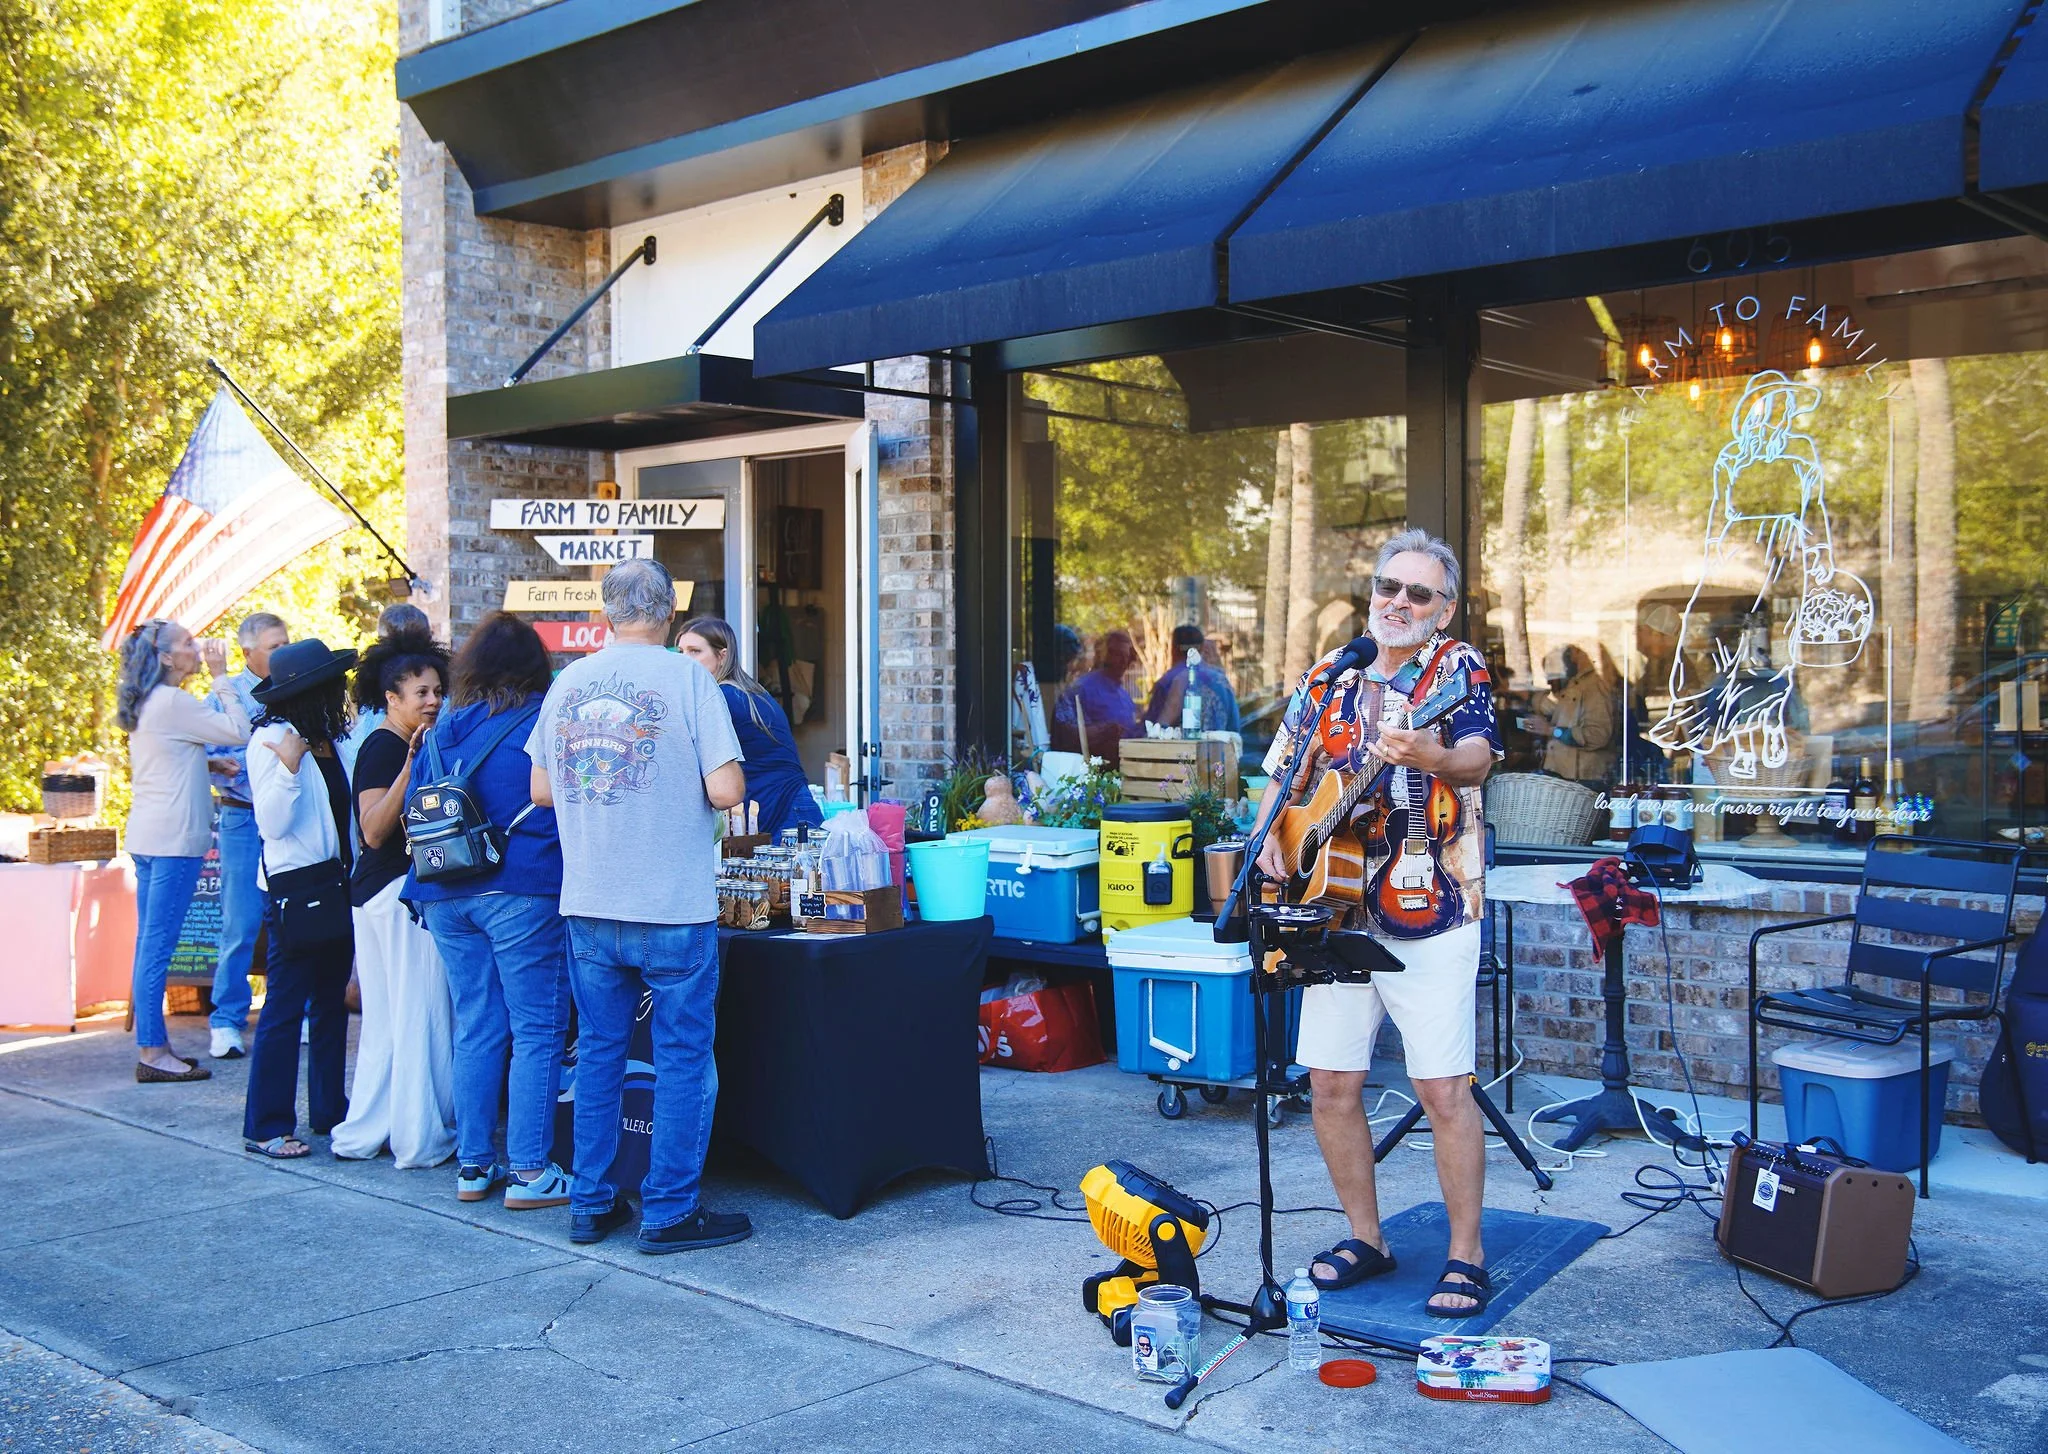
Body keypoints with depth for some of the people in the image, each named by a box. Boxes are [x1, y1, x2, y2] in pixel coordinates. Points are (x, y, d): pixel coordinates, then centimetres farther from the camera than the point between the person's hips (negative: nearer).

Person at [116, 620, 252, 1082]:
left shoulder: (145, 705, 16)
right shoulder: (172, 702, -13)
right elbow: (239, 732, -12)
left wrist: (210, 763, 21)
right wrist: (221, 679, -6)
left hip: (147, 835, 10)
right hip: (173, 837, -10)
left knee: (150, 945, 11)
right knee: (158, 947, -7)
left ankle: (152, 1047, 16)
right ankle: (152, 1053, -4)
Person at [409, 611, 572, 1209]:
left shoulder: (443, 729, 11)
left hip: (444, 896, 6)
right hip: (522, 891, -5)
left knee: (475, 1030, 12)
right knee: (537, 1031, -1)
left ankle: (474, 1166, 16)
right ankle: (529, 1172, -1)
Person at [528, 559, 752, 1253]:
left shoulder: (568, 682, 5)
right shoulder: (687, 677, -9)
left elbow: (542, 789, 10)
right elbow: (725, 790, -14)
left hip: (588, 907, 5)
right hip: (673, 908, -5)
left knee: (598, 1052, 15)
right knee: (683, 1058, 5)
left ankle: (591, 1205, 22)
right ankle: (670, 1212, 10)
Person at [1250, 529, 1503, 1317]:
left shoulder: (1458, 667, -3)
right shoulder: (1325, 678, 12)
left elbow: (1478, 757, -22)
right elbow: (1283, 777, 19)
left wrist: (1435, 758, -44)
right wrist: (1268, 842, 0)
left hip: (1427, 915, -5)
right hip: (1335, 912, 5)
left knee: (1444, 1089, -5)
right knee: (1332, 1084, 7)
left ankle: (1466, 1258, 9)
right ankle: (1365, 1238, 23)